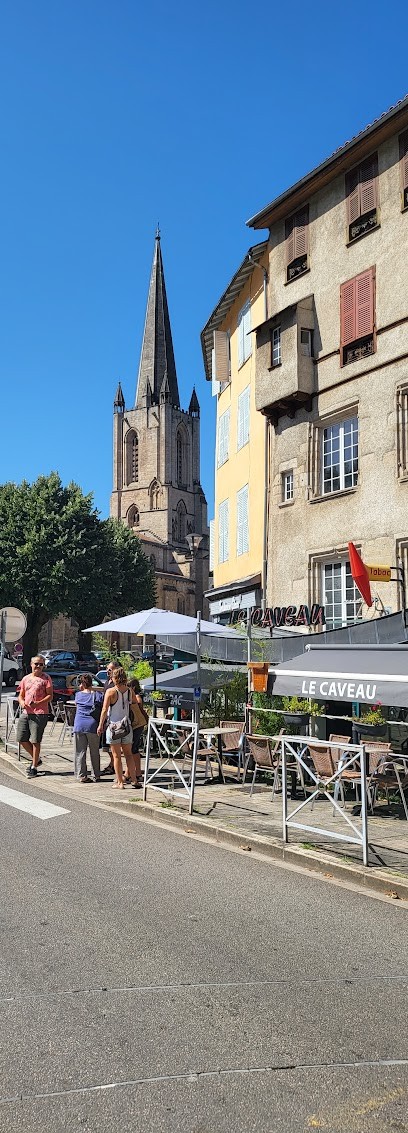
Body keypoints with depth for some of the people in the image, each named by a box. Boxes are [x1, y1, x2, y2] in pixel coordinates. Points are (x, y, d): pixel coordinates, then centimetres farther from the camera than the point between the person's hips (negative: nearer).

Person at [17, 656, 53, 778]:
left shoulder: (46, 678, -2)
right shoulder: (26, 679, 14)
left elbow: (50, 696, -7)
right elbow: (21, 695, 18)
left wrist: (38, 703, -21)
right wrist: (22, 702, -5)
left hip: (39, 713, -6)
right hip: (25, 712, 6)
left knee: (35, 740, -3)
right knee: (21, 739, 7)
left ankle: (34, 767, 8)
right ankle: (36, 759, 27)